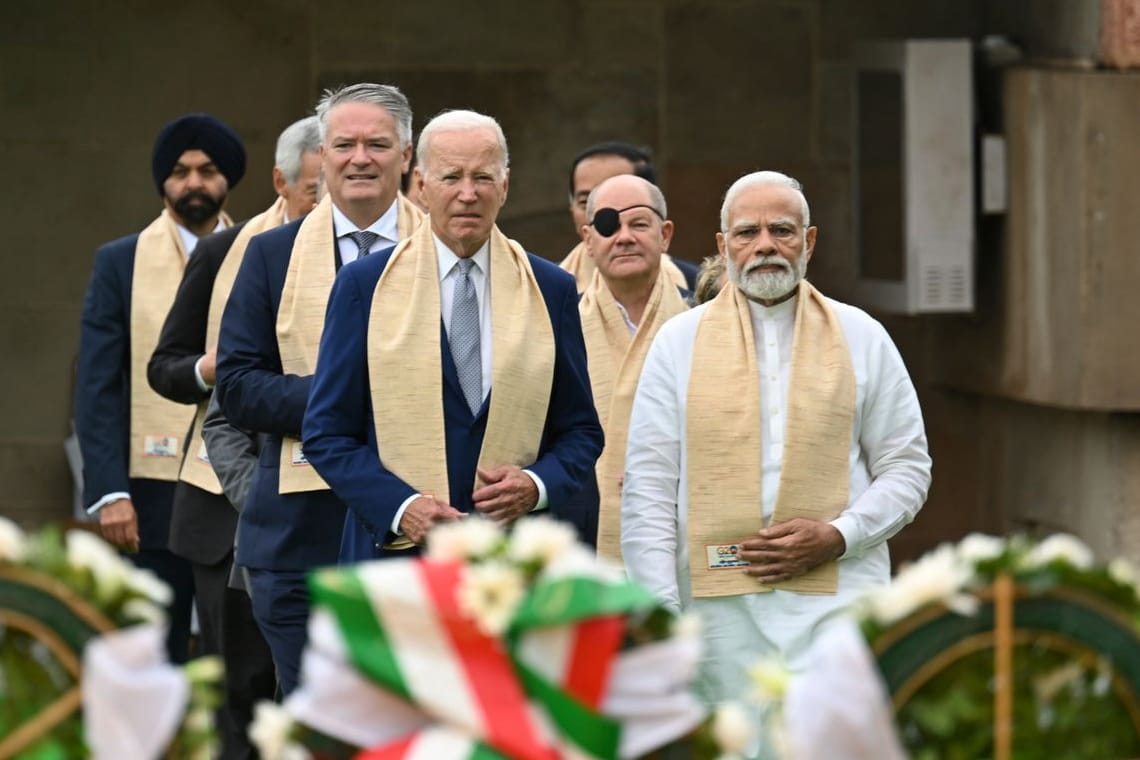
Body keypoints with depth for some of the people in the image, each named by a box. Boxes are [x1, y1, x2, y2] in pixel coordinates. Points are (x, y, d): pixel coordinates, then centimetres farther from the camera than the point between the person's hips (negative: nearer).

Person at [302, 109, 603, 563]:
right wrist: (400, 506, -12)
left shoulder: (552, 290, 10)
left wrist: (537, 485, -8)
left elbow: (581, 433, 13)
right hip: (394, 548, -1)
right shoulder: (365, 286, 5)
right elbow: (327, 434, 3)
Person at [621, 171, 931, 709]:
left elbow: (906, 468, 12)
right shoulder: (679, 342, 9)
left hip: (835, 599, 0)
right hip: (722, 609, 1)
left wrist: (838, 536, -6)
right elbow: (647, 490, 6)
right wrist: (658, 613, -3)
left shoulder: (861, 338, 10)